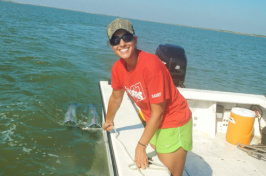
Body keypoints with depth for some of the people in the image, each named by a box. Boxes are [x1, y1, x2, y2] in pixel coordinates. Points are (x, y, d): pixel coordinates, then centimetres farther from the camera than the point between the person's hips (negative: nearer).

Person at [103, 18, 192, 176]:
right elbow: (116, 97, 13)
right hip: (153, 122, 7)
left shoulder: (151, 65, -28)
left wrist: (141, 146, -17)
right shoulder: (118, 68, -7)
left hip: (173, 123, -7)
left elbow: (158, 112, -23)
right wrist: (109, 121, 27)